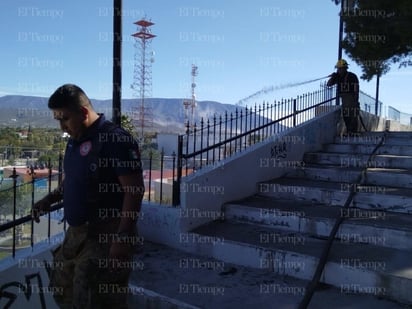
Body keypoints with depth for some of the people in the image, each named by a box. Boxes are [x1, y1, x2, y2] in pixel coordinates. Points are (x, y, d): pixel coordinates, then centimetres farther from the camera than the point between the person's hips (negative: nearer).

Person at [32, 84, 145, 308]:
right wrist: (50, 199, 7)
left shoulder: (115, 139, -19)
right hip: (76, 232, 9)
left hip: (105, 236, -9)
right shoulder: (75, 140, 10)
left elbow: (135, 190, -21)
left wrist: (122, 238, -24)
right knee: (62, 291, 22)